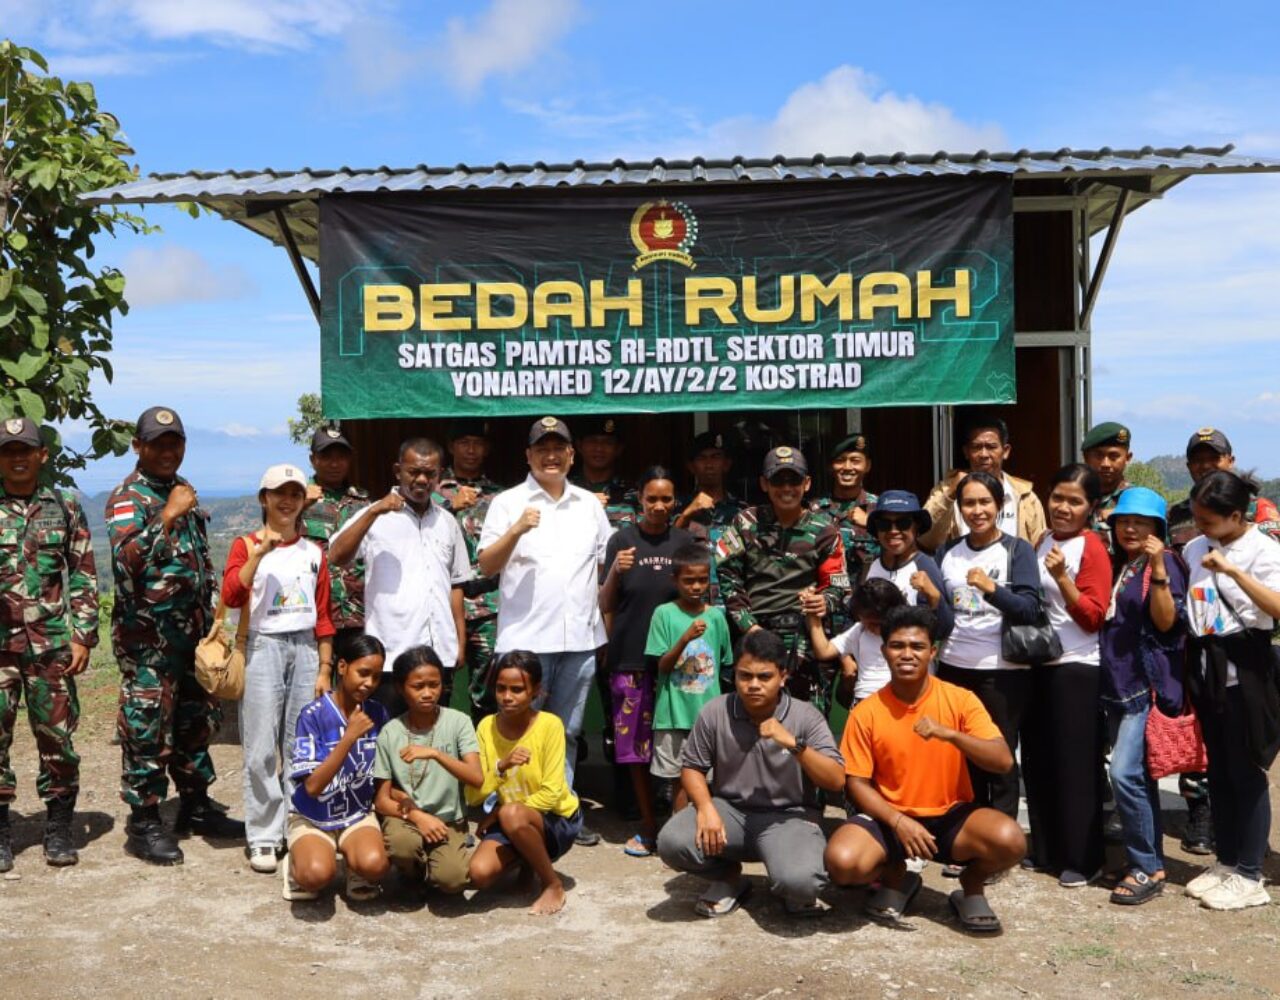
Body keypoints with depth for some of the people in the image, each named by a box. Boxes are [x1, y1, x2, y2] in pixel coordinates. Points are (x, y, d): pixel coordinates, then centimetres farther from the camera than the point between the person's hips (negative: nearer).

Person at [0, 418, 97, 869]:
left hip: (52, 643, 0)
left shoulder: (65, 507, 6)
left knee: (56, 736, 4)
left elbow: (84, 577, 5)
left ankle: (58, 829, 15)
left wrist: (83, 636, -1)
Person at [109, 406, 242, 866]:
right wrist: (168, 516, -27)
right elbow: (127, 558, -25)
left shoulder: (184, 492, 15)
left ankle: (195, 805, 26)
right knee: (147, 729, -3)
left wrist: (210, 621, 21)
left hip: (192, 631, 8)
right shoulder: (127, 498, -8)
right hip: (148, 635, -8)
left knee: (195, 721, 14)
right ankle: (144, 824, 6)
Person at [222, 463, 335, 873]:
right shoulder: (247, 545, 3)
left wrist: (325, 669, 5)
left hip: (305, 648, 3)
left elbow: (323, 615, 10)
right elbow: (230, 596, -14)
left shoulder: (314, 552, 11)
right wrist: (260, 552, -20)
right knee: (261, 749, -2)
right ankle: (263, 838, 6)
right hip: (263, 647, -3)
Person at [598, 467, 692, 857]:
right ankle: (648, 825, 18)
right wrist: (615, 572, -17)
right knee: (636, 743, 4)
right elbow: (605, 606, 1)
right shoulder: (622, 539, 1)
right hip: (631, 657, -1)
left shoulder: (685, 541, 6)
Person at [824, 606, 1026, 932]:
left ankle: (972, 887, 6)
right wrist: (899, 822, -21)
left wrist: (950, 734, -30)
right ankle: (897, 879, 9)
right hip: (890, 818, 1)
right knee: (841, 862, -29)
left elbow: (1004, 762, -15)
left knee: (1010, 840, -31)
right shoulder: (866, 713, -7)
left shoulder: (960, 699, -7)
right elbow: (857, 783, -5)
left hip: (951, 816, 0)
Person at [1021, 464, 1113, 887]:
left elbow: (1094, 618, -17)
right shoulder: (1043, 541, 11)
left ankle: (1083, 860, 11)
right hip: (1038, 664, 8)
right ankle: (1047, 849, 25)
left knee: (1075, 766, 0)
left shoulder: (1092, 549, -11)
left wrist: (1061, 577, -26)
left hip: (1076, 669, -8)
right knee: (1038, 761, 12)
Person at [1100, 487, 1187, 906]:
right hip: (1117, 682, 7)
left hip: (1149, 681, -7)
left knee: (1125, 773, -15)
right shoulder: (1117, 565, 14)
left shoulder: (1165, 562, -7)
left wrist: (1158, 569, -25)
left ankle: (1148, 868, -5)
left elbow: (1166, 621, -16)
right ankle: (1149, 860, 20)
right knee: (1138, 775, 11)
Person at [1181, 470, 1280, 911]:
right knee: (1217, 770, 15)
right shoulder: (1194, 548, 7)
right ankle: (1224, 861, 27)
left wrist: (1234, 571, -31)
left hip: (1244, 668, -6)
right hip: (1206, 668, 6)